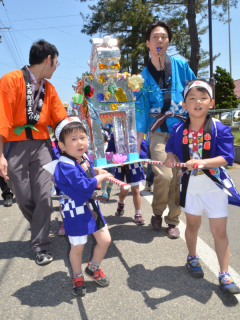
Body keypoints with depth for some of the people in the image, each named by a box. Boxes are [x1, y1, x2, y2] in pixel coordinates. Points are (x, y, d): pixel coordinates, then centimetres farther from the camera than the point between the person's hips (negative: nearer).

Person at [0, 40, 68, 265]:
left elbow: (61, 119, 9)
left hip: (41, 145, 4)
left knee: (43, 195, -3)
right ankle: (40, 228, 34)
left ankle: (40, 244, 12)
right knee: (24, 198, 4)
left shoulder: (49, 88, 10)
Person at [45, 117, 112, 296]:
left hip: (92, 208, 8)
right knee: (77, 248, 11)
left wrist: (96, 171, 5)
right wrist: (101, 177, -18)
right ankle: (78, 278, 39)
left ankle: (93, 268, 39)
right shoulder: (65, 167, -27)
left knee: (105, 240, 12)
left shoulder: (85, 158, 0)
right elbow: (86, 187, -32)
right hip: (76, 214, -7)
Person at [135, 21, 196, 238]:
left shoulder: (181, 65, 3)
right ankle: (157, 213, 13)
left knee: (177, 177, 1)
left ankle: (173, 220, 21)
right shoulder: (144, 75, 2)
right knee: (163, 175, -16)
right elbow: (141, 110, -1)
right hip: (159, 132, -1)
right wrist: (137, 143, -5)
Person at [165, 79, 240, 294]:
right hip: (190, 185, 3)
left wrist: (202, 162, -36)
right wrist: (171, 157, -10)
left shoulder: (220, 130, -14)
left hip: (214, 185, -3)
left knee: (219, 231, 2)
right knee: (192, 224, 20)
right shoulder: (178, 130, -3)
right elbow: (171, 149, 12)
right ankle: (192, 258, 44)